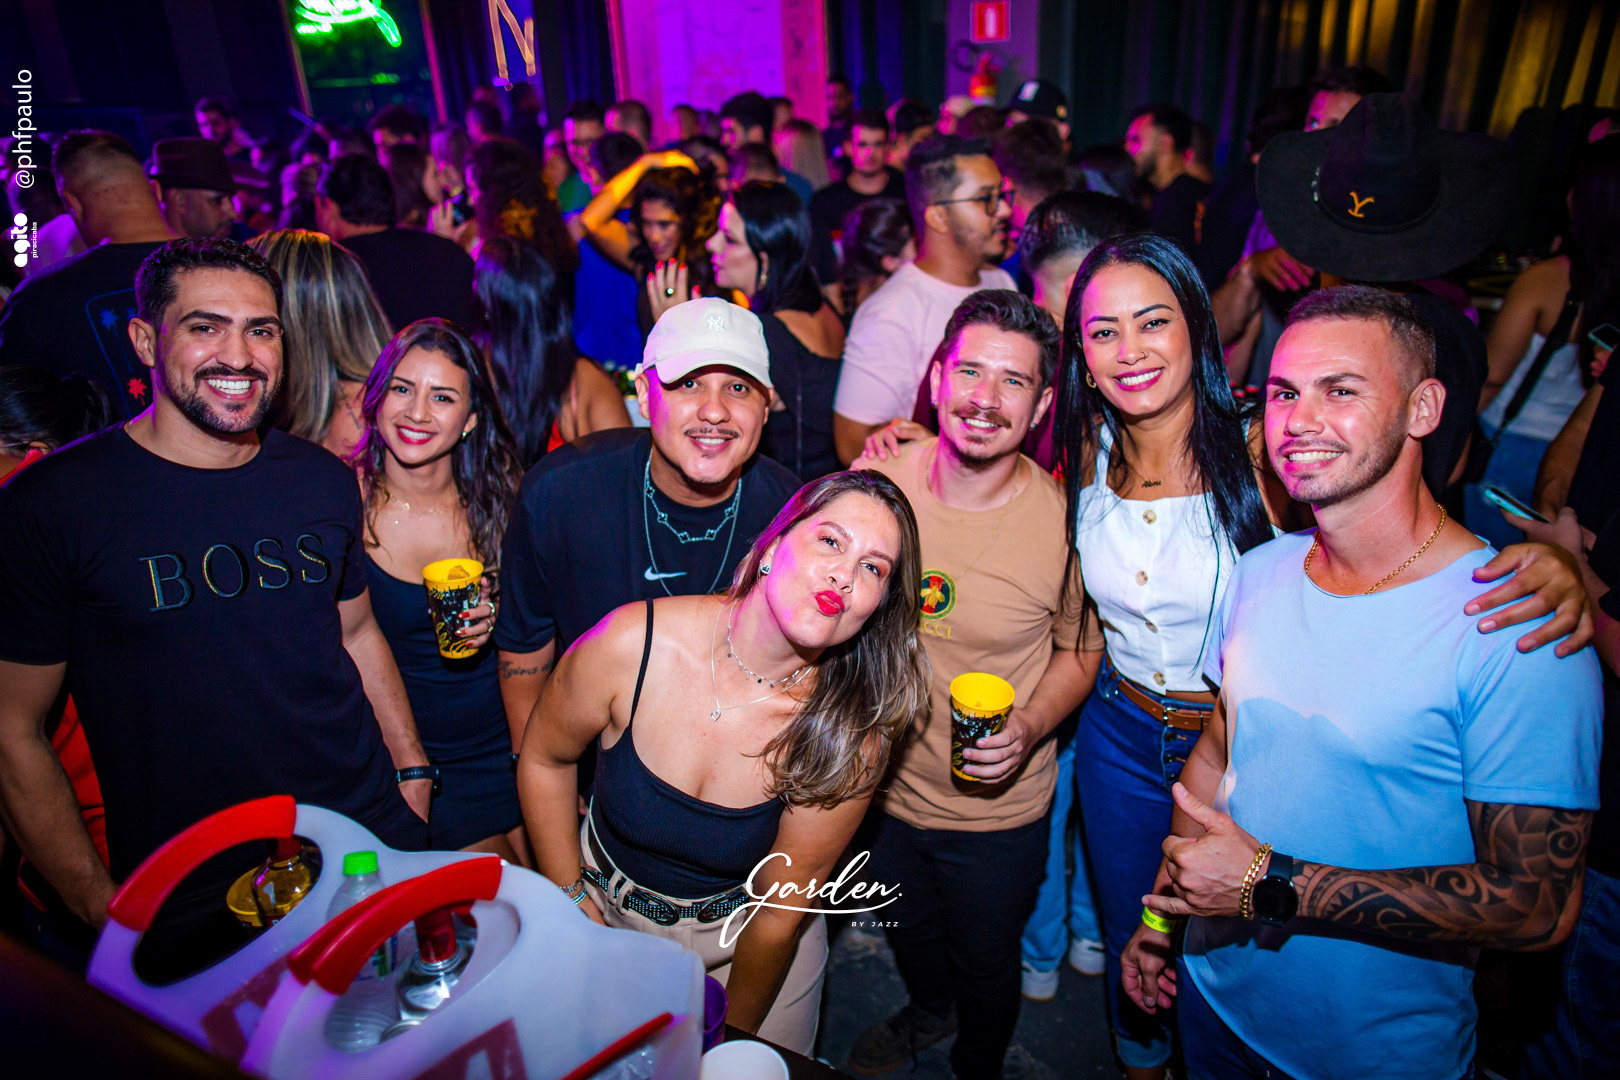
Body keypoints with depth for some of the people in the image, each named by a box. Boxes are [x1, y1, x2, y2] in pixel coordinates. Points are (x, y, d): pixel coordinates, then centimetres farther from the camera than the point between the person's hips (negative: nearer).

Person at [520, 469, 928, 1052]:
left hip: (750, 942, 0)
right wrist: (572, 903, -4)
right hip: (608, 919, 1)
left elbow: (780, 914, -17)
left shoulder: (853, 735, -27)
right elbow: (544, 760, -8)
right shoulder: (629, 644, -28)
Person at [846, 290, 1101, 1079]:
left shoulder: (1064, 524, -22)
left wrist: (1029, 728, -23)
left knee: (985, 963, 23)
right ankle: (928, 1012, 66)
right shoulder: (876, 480, -17)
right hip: (883, 783, 3)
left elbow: (1080, 651, -5)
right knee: (907, 931, 31)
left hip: (998, 807, -2)